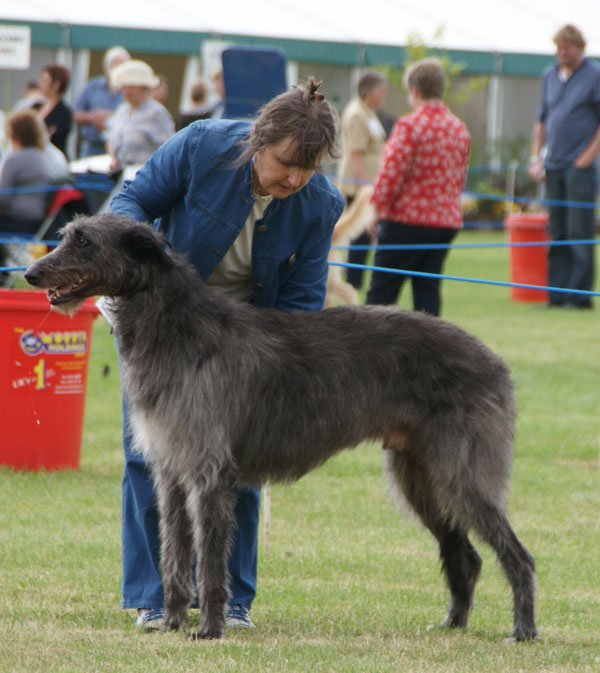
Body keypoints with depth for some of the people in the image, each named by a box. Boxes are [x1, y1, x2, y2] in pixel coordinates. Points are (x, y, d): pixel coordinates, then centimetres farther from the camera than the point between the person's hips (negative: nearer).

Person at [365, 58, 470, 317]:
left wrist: (379, 207, -2)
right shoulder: (460, 129, 10)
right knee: (427, 288, 8)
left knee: (382, 290, -1)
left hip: (407, 219, -6)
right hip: (447, 222, 6)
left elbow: (392, 173, -15)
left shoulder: (409, 125, -13)